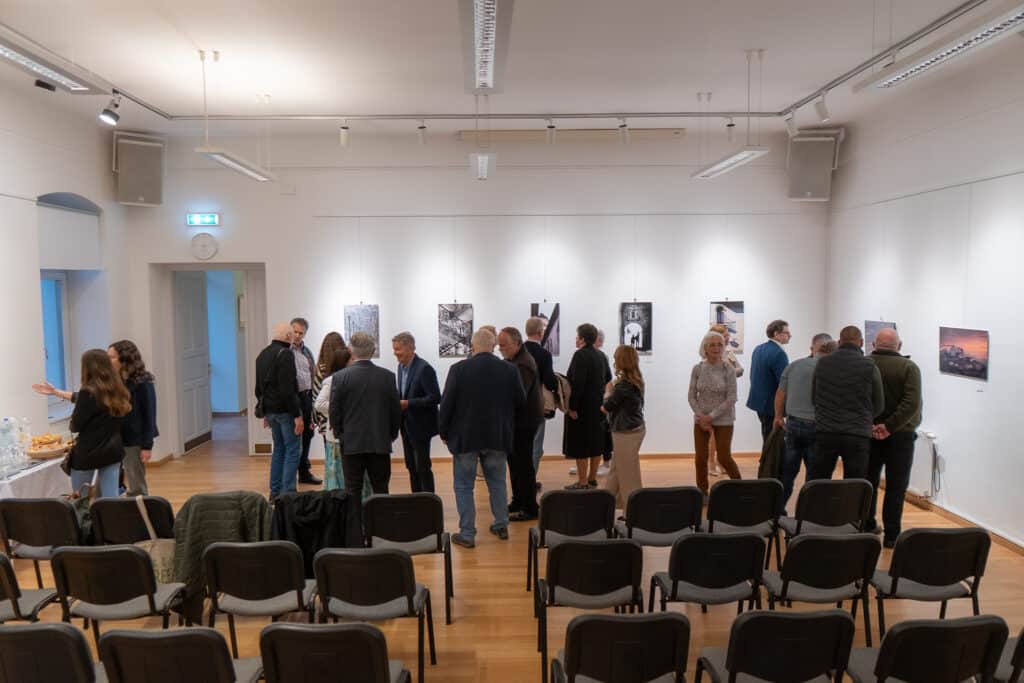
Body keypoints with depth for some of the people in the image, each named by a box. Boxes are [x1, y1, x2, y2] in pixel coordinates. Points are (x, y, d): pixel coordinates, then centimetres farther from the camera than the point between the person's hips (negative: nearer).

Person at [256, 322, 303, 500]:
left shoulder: (262, 355, 12)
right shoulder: (285, 354, -16)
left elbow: (259, 387, 18)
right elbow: (288, 389, -22)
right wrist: (297, 415, -20)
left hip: (270, 410, 9)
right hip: (285, 410, -9)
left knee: (278, 449, 16)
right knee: (292, 450, -3)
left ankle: (275, 492, 20)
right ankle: (287, 493, -4)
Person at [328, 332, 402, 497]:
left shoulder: (340, 377, -8)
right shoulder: (388, 376, -3)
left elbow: (334, 410, -4)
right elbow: (396, 410, 2)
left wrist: (339, 434, 11)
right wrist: (392, 434, 16)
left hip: (351, 443, -1)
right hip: (381, 442, 2)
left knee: (353, 491, 6)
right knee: (381, 490, 9)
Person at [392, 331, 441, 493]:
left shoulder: (424, 368, -18)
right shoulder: (401, 366, 8)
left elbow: (435, 398, -22)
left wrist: (407, 403, -24)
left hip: (420, 426, -8)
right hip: (407, 425, 8)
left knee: (423, 467, -1)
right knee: (411, 467, 15)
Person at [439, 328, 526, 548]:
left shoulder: (459, 369, -13)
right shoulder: (510, 369, -6)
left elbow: (446, 404, -10)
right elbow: (521, 402, 2)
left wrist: (444, 432, 3)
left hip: (465, 437, -3)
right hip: (497, 437, 3)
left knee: (464, 486, 7)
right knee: (497, 482, 19)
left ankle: (467, 534, 8)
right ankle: (501, 526, 28)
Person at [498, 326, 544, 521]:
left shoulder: (523, 365, -21)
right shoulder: (516, 360, 11)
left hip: (524, 421, -10)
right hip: (518, 419, 10)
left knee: (523, 464, -2)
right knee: (515, 461, 17)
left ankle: (529, 509, 7)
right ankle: (518, 501, 29)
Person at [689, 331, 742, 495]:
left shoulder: (728, 369, -10)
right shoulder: (697, 369, -2)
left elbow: (731, 399, -13)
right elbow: (692, 396, 1)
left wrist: (711, 417, -16)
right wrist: (701, 417, -12)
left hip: (723, 419, -3)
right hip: (701, 419, 3)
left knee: (724, 458, 1)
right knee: (700, 458, 3)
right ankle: (702, 494, 19)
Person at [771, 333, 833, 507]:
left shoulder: (793, 366, 4)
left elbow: (780, 395, 10)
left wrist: (779, 417, 23)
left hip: (793, 424, 4)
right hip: (817, 427, -4)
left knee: (787, 472, 13)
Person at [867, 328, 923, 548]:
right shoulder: (909, 367, -9)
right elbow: (912, 403, -20)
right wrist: (890, 426, -21)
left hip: (868, 434, 3)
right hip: (900, 434, -2)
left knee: (868, 482, 15)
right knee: (896, 486, 4)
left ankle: (867, 526, 25)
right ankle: (891, 535, 7)